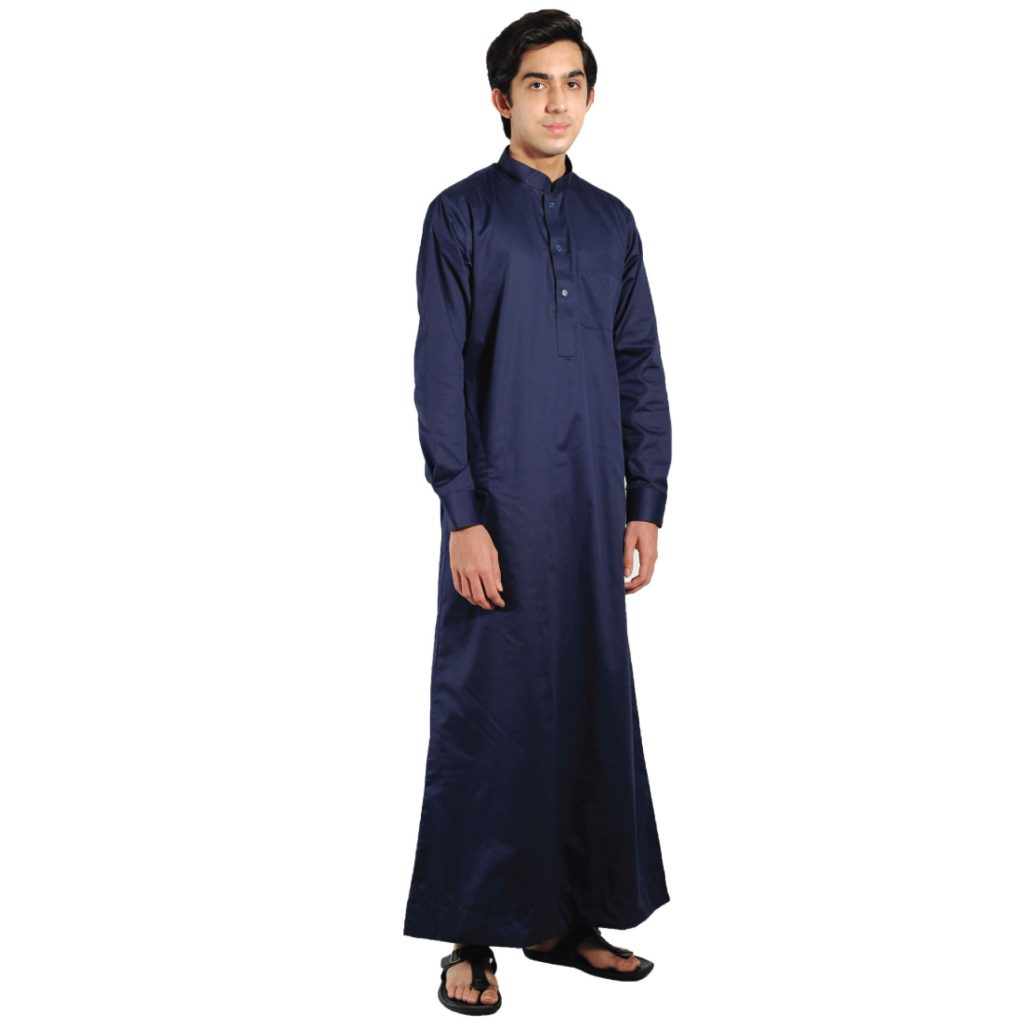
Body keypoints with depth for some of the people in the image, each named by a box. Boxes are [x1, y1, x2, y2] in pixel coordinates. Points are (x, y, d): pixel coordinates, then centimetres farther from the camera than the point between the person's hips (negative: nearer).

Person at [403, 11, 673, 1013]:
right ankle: (472, 936, 11)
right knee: (488, 712, -1)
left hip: (592, 511, 5)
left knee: (590, 707, 8)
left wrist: (646, 504, 6)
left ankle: (572, 917, 22)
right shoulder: (461, 215, 0)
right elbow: (439, 376, -6)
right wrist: (462, 516, -13)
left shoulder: (612, 223, 13)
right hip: (501, 511, -4)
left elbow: (641, 369, 12)